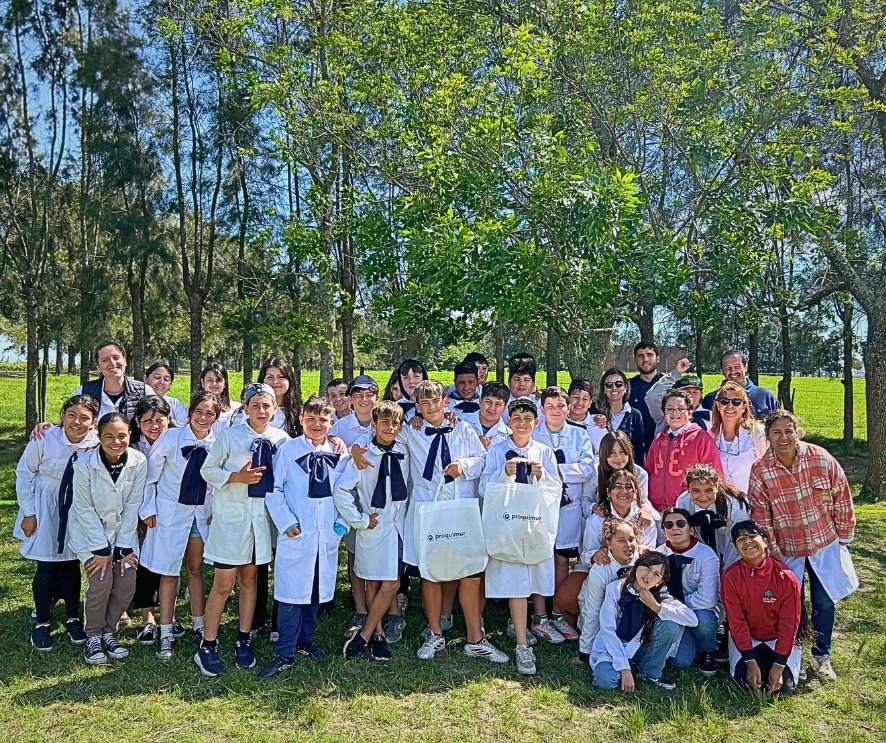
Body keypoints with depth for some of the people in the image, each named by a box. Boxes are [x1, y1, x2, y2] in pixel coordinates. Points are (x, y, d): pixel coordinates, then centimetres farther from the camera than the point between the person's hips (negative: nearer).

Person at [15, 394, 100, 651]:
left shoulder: (97, 444, -17)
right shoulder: (44, 440, -21)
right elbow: (24, 474, -8)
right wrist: (28, 512, -7)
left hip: (78, 511, 2)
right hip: (45, 511, -1)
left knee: (71, 564, 11)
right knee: (46, 567, 3)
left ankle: (72, 618, 27)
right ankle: (42, 622, 22)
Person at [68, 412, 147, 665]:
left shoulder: (138, 461, -17)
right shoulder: (84, 465, -21)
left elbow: (132, 506, -10)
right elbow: (84, 509, -14)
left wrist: (123, 548, -11)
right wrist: (101, 549, -15)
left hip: (123, 529, 2)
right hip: (90, 529, -2)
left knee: (127, 584, -9)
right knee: (101, 581, -17)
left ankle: (108, 632, 15)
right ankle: (93, 636, 6)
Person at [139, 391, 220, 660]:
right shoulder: (170, 438, -12)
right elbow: (150, 475, -5)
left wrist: (217, 512, 0)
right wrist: (148, 509, -4)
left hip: (203, 515, 2)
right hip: (171, 513, -2)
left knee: (196, 569, 15)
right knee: (169, 573, 4)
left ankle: (198, 624, 29)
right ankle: (166, 633, 16)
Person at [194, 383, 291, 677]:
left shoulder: (281, 438, -1)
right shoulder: (229, 435, -9)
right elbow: (207, 470, -4)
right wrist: (237, 477, -18)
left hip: (262, 515, 3)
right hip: (231, 514, -3)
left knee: (249, 578, 15)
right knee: (223, 584, -1)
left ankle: (244, 641, 28)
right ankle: (207, 647, 14)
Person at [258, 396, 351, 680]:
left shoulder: (340, 454, 5)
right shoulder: (288, 450, -4)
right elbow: (273, 489, -4)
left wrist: (342, 520, -2)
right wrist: (286, 522, -11)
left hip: (327, 536, 4)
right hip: (296, 534, -3)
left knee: (317, 590, 14)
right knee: (292, 592, -1)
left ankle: (305, 640, 32)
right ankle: (285, 654, 11)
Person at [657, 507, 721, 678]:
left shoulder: (706, 555, -18)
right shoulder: (660, 554, -6)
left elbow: (707, 599, -27)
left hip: (702, 613, -2)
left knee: (702, 619, -35)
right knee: (681, 662, -18)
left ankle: (707, 652, -2)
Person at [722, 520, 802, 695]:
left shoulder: (785, 577, -19)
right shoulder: (731, 576, -17)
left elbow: (788, 624, -15)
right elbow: (736, 622, -13)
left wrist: (778, 665, -18)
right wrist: (751, 661, -19)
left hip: (779, 639, 0)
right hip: (746, 637, 0)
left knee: (784, 686, -15)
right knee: (746, 682, -20)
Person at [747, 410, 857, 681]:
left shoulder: (821, 459, -14)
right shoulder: (760, 471, -15)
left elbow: (842, 500, -2)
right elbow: (761, 517, -9)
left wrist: (844, 536, 5)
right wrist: (773, 555, -7)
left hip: (825, 545, 1)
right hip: (786, 550, -1)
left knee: (824, 603, 8)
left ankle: (822, 656, 29)